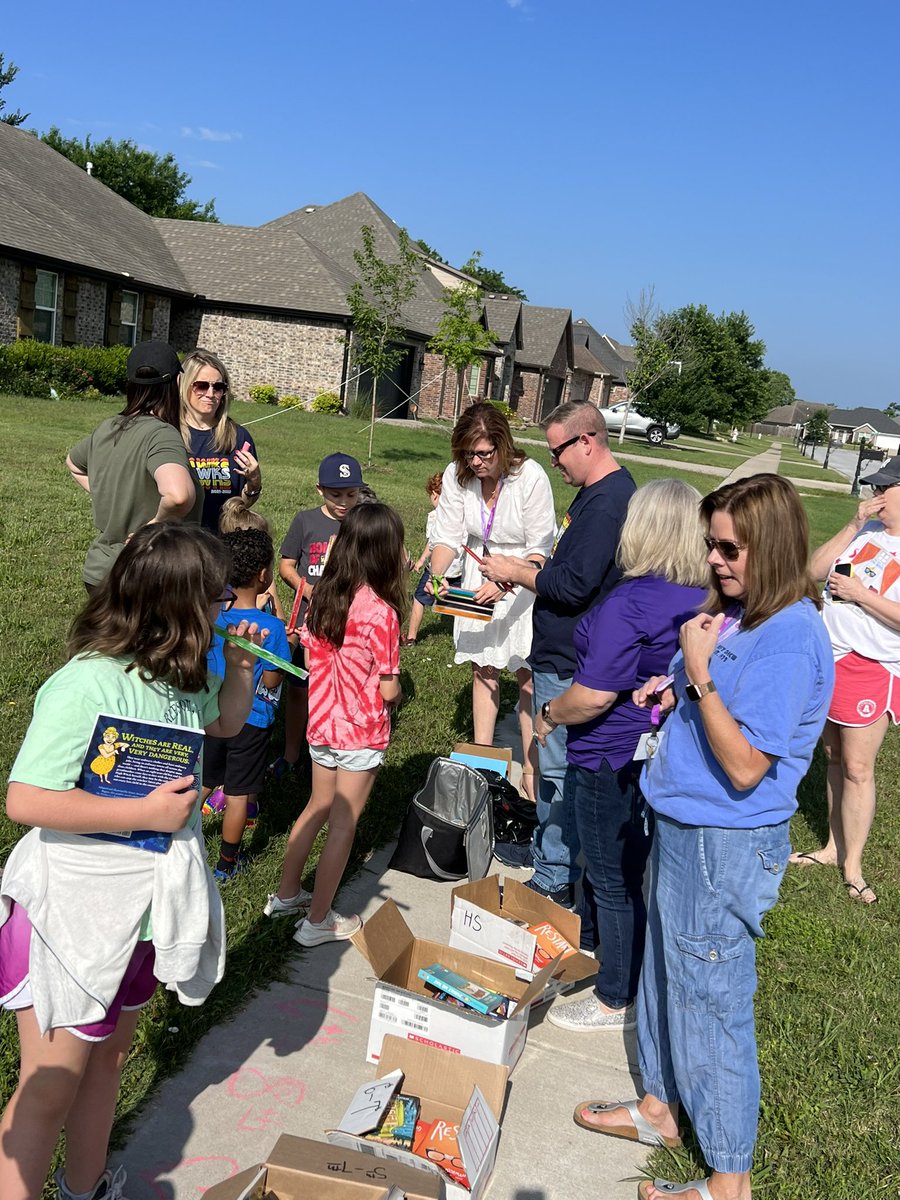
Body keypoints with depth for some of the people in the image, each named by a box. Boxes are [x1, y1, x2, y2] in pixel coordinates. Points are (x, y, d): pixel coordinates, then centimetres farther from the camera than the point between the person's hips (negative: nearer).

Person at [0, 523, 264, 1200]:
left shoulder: (176, 674, -1)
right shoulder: (87, 686, -27)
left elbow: (225, 724, 20)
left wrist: (242, 668, 1)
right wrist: (147, 812, -27)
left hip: (146, 907, 9)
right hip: (75, 912, -8)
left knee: (108, 1055, 24)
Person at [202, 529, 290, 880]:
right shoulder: (271, 626, -22)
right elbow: (271, 680, -16)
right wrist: (282, 647, -4)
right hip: (250, 721, -5)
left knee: (202, 783, 22)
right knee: (238, 795, 10)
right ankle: (227, 863, 23)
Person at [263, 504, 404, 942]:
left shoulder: (322, 596, -4)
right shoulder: (380, 612, -23)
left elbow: (311, 660, 5)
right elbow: (389, 689, -18)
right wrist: (394, 693, 3)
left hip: (321, 723, 6)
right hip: (361, 732, -6)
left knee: (318, 807, 24)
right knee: (343, 824, 8)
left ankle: (286, 894, 38)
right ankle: (317, 921, 19)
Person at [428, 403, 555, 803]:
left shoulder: (530, 477, -23)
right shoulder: (456, 476, -12)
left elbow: (539, 550, -20)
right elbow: (449, 537, -8)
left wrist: (506, 584, -34)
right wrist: (436, 576, -27)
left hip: (524, 579, -4)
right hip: (479, 576, 4)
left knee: (529, 676, -1)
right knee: (483, 669, 12)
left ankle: (531, 770, 10)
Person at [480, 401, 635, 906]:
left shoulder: (607, 501, -22)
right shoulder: (601, 491, 12)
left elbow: (572, 585, -26)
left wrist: (516, 571, -12)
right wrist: (521, 570, 9)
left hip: (571, 667, -11)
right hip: (565, 656, 11)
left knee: (559, 770, 0)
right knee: (557, 767, 20)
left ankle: (554, 881, 12)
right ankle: (549, 857, 35)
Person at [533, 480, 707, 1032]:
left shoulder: (629, 603, -27)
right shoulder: (706, 600, -3)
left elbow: (593, 696, -27)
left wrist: (548, 715, -10)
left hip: (613, 760, -8)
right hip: (667, 754, 8)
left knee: (615, 881, 8)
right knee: (608, 858, 28)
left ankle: (617, 1001, 25)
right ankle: (588, 939, 51)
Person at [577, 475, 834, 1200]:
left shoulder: (789, 637, -24)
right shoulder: (741, 615, 4)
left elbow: (745, 766, -26)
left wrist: (698, 670, -25)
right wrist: (678, 692, 0)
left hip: (728, 845, -9)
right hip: (683, 827, 9)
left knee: (712, 1003, 5)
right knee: (664, 974, 23)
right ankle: (659, 1108, 44)